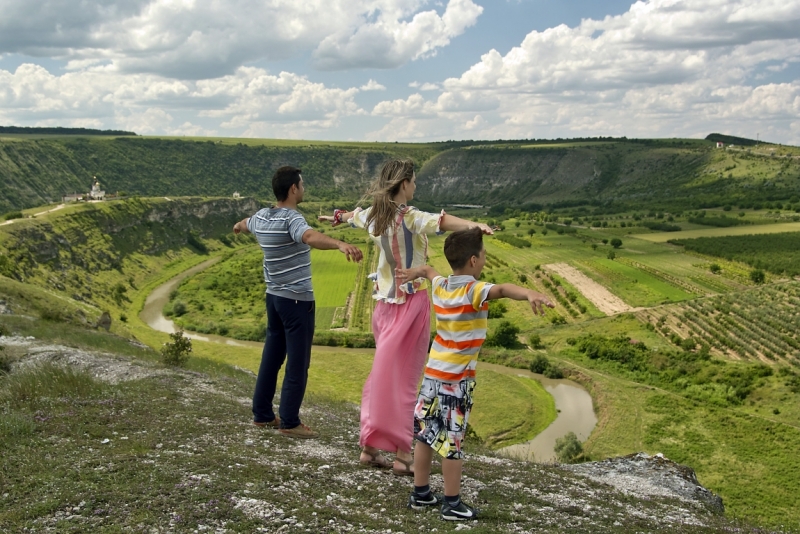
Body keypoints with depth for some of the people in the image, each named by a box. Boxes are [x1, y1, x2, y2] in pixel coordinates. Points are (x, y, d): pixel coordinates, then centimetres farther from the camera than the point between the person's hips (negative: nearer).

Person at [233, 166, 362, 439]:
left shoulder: (262, 217, 6)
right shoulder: (291, 219, -20)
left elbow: (246, 223, 32)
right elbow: (312, 237, -43)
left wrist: (238, 226, 57)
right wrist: (341, 244, -62)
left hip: (274, 296, 9)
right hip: (297, 300, -9)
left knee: (271, 357, 16)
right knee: (297, 363, 0)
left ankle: (262, 414, 24)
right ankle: (289, 422, 5)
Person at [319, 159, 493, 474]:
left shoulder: (373, 215, 6)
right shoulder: (408, 216, -17)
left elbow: (354, 215, 30)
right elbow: (438, 221, -38)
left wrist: (336, 217, 52)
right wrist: (471, 225, -56)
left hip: (385, 302, 7)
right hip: (411, 301, -7)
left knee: (383, 374, 15)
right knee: (404, 379, -1)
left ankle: (370, 447, 21)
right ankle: (402, 456, 6)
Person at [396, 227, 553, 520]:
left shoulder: (440, 285, 5)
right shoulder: (474, 290, -18)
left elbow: (427, 269, 29)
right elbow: (502, 289, -40)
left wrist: (412, 273, 49)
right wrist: (530, 293, -57)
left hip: (432, 372, 7)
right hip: (457, 378, -7)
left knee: (426, 434, 13)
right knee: (452, 440, 0)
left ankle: (420, 493, 24)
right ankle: (452, 504, 9)